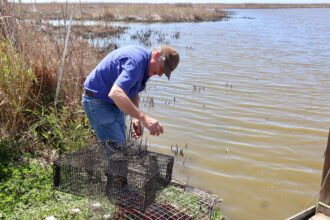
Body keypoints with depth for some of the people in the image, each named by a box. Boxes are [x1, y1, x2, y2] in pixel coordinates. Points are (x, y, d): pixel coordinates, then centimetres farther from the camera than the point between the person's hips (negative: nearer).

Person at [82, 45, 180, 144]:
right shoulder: (136, 60, -28)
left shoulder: (145, 61, 3)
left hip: (114, 103, 10)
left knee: (121, 143, 12)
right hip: (98, 101, -10)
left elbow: (133, 91, 14)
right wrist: (143, 117, -48)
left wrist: (136, 117, -1)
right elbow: (115, 93, -42)